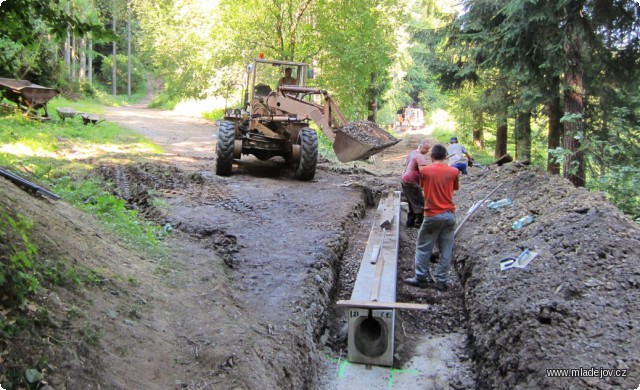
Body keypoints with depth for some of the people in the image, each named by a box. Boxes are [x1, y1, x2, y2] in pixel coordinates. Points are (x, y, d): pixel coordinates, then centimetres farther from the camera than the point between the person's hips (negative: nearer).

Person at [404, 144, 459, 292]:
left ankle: (421, 278, 15)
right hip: (449, 214, 2)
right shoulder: (453, 171, -1)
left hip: (433, 215, -2)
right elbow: (454, 189, 10)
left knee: (423, 247, 11)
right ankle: (441, 281, 13)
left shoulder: (425, 170, -5)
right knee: (446, 250, 10)